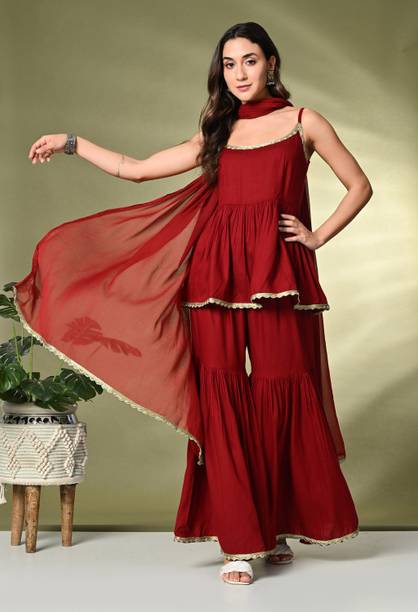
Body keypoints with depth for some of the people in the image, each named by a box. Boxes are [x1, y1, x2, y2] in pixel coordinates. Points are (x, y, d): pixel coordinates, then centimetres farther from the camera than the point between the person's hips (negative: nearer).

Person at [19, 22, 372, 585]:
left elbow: (359, 186, 13)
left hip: (279, 277, -2)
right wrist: (71, 143, 20)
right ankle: (239, 543, 5)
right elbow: (135, 169, 19)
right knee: (221, 401, -2)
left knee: (281, 399, 0)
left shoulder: (302, 122, 12)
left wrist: (318, 237, 4)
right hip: (215, 279, 3)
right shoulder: (214, 135, 19)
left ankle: (279, 530, 17)